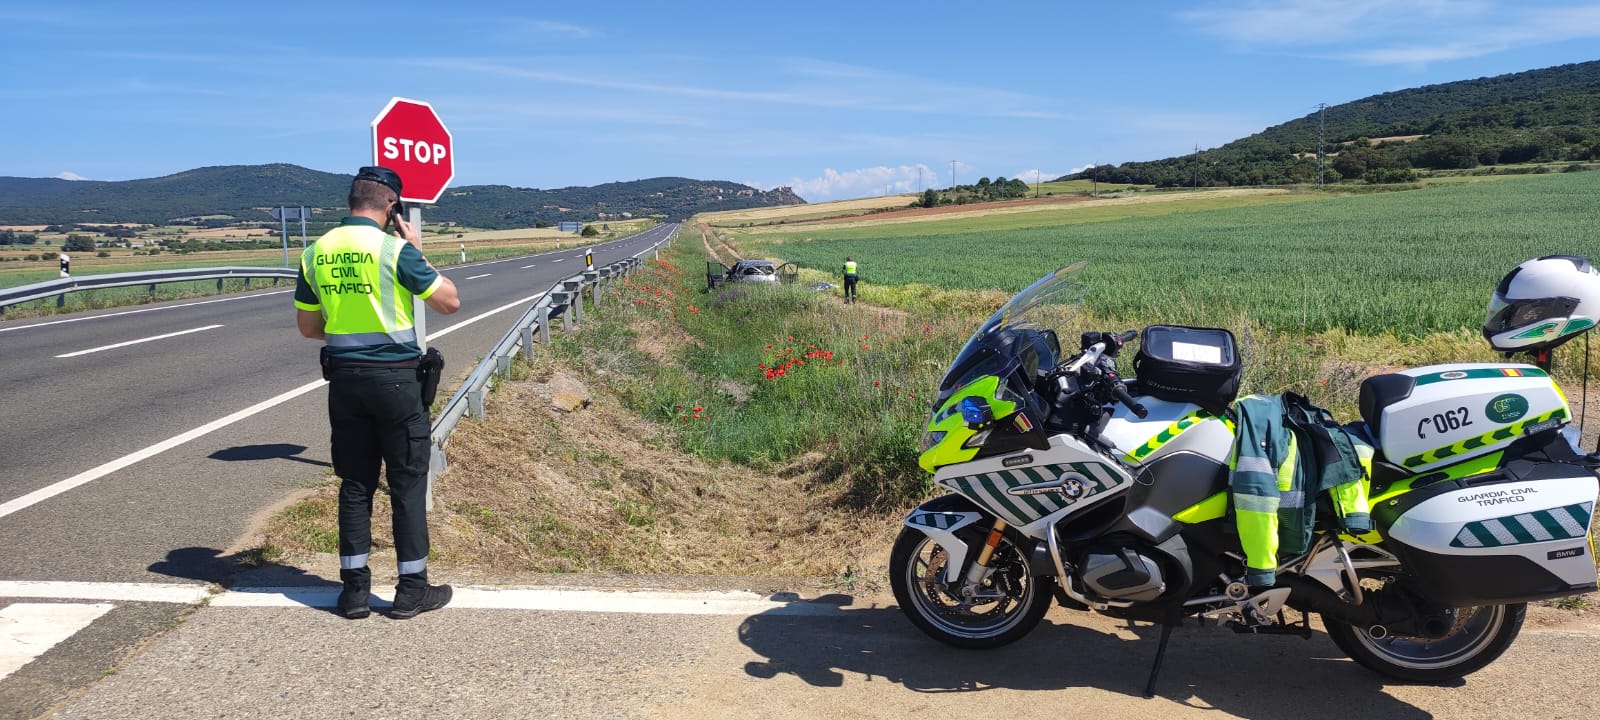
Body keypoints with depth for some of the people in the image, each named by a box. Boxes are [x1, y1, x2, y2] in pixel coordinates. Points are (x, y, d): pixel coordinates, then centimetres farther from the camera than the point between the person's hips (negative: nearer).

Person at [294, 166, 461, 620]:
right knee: (408, 482, 5)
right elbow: (450, 302, -8)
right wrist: (418, 251, 1)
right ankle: (412, 588, 12)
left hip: (343, 378, 5)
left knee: (354, 483, 13)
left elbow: (309, 327, 12)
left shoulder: (316, 253, 4)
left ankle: (354, 589, 17)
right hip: (394, 377, -5)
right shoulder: (395, 249, -12)